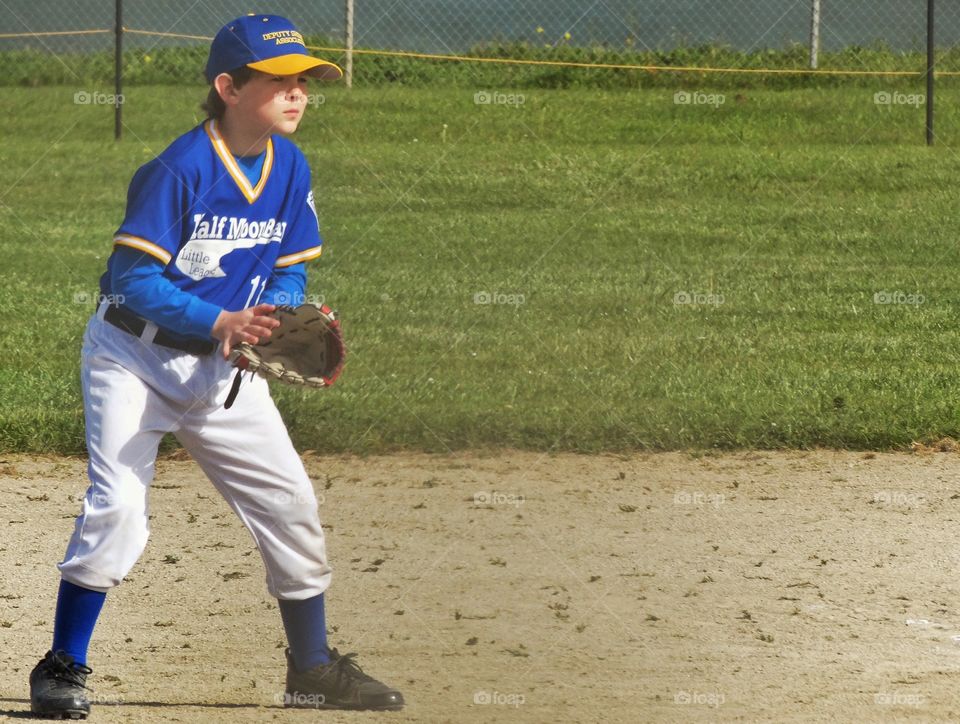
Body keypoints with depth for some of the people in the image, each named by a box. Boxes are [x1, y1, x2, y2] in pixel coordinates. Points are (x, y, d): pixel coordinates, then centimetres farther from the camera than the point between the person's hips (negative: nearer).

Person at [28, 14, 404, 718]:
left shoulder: (291, 169, -2)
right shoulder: (181, 169, -23)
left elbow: (291, 269, 5)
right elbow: (134, 278, -24)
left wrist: (269, 321, -16)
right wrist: (219, 322, -35)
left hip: (220, 367, 6)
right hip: (134, 352, -6)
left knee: (291, 502, 5)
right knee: (118, 502, -19)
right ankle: (62, 667, -5)